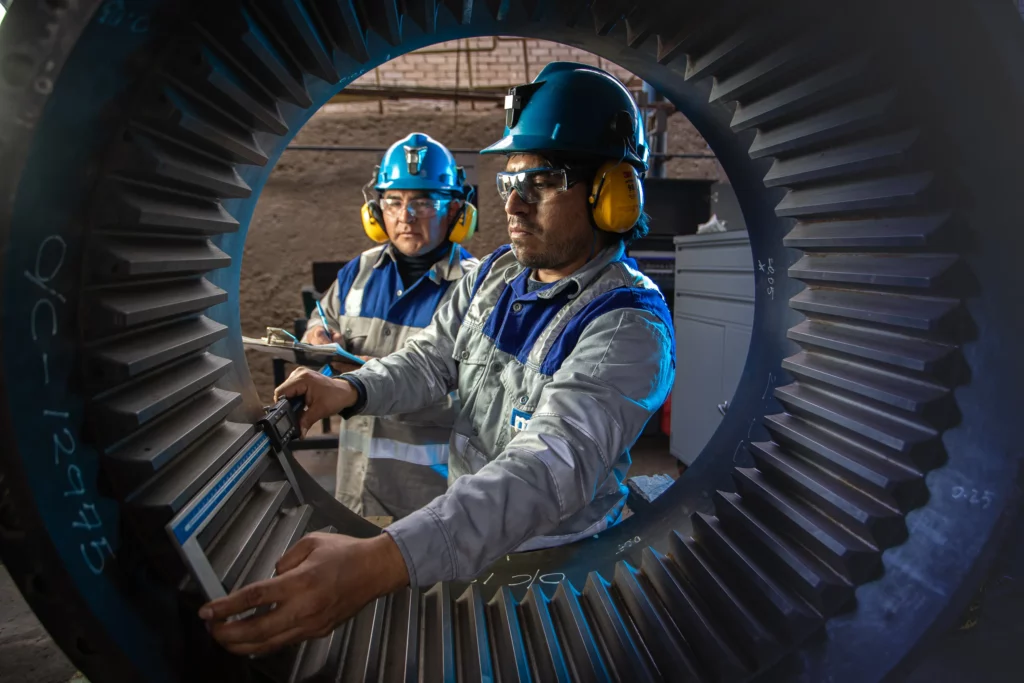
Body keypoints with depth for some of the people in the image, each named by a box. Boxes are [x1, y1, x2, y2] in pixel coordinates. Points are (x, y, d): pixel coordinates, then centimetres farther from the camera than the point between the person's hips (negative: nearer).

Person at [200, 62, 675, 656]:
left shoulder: (630, 326, -25)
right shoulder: (494, 275, 0)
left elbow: (550, 468, -38)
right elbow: (431, 360, 9)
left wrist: (382, 562, -50)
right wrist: (352, 390, -13)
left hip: (552, 553, -5)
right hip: (459, 520, 6)